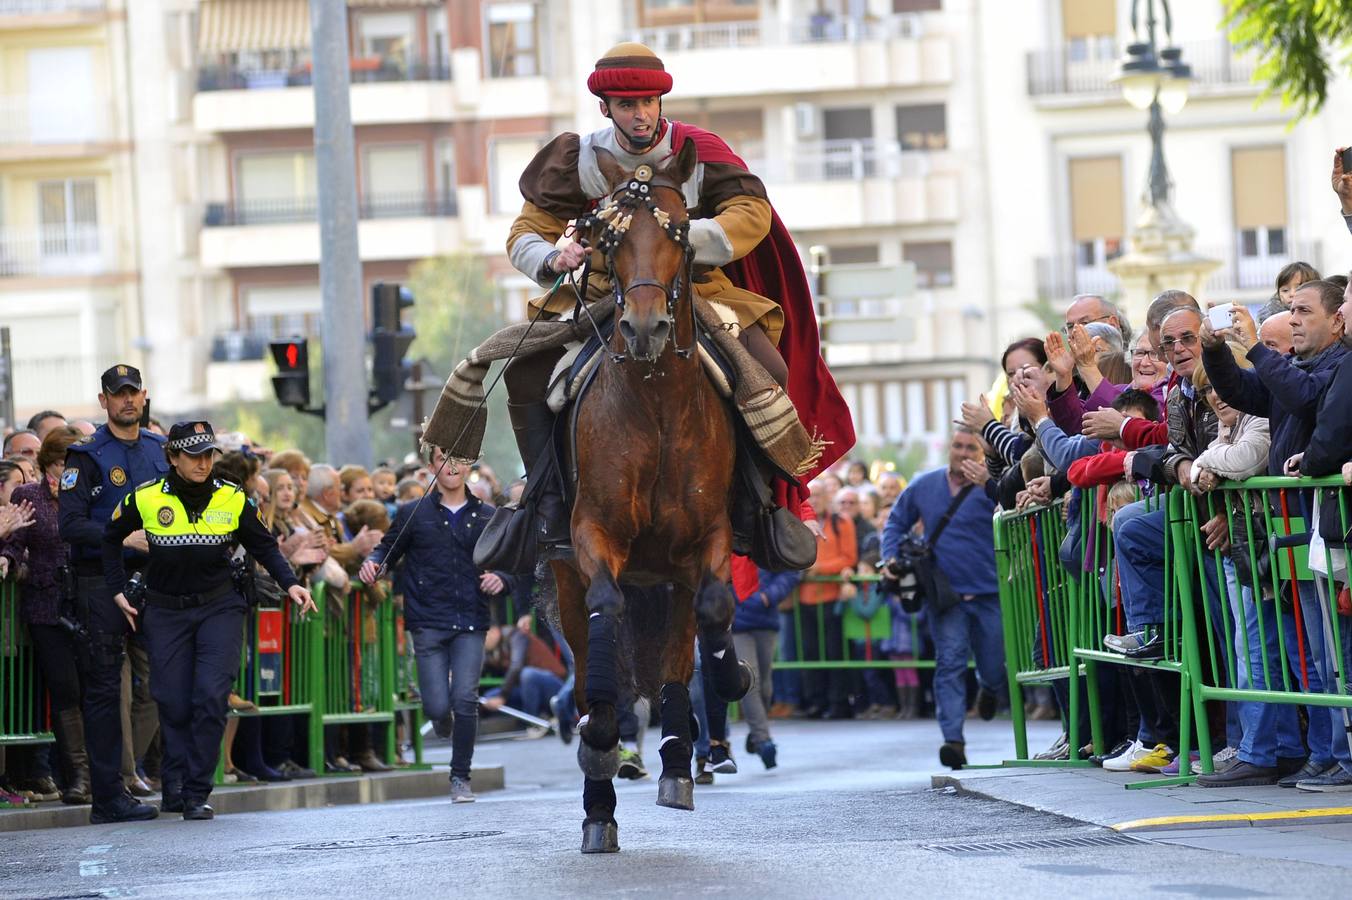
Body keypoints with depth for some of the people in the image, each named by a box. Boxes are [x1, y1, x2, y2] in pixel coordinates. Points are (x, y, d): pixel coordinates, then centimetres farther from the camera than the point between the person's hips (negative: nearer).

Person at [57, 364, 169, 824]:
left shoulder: (160, 450, 13)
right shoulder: (86, 456, -3)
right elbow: (70, 525, -11)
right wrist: (123, 539, -20)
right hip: (101, 580, -5)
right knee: (104, 689, -3)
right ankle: (108, 795, -1)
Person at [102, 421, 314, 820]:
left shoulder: (233, 499, -2)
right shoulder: (146, 500, -5)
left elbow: (263, 545, 9)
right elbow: (110, 539, 11)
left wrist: (289, 584, -5)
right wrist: (118, 592, 7)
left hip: (219, 608, 0)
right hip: (165, 612, 0)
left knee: (211, 697, -13)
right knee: (174, 703, -1)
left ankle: (196, 793, -7)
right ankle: (175, 784, 15)